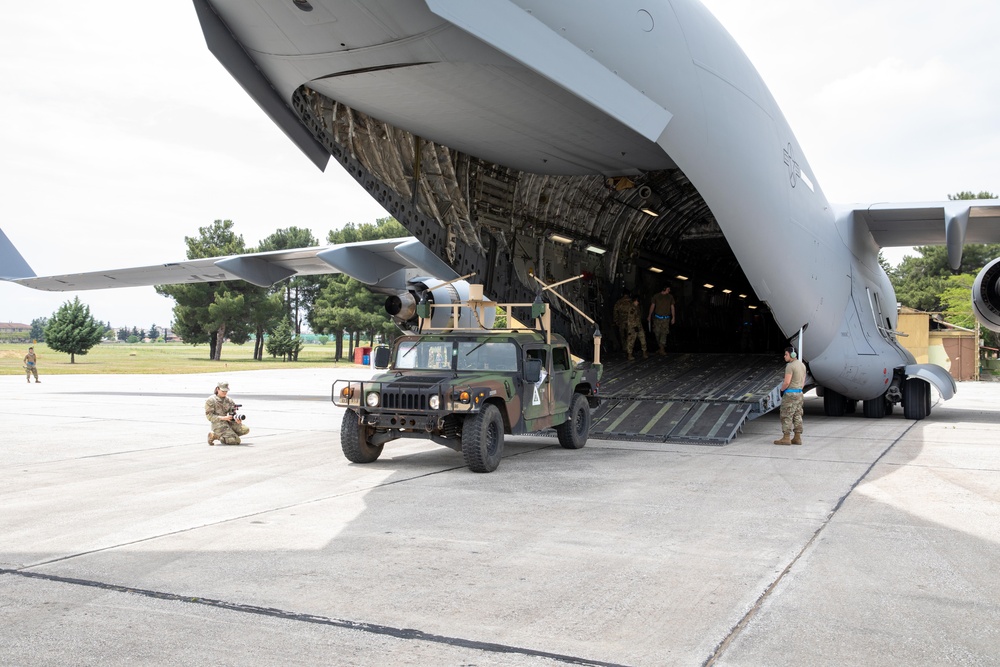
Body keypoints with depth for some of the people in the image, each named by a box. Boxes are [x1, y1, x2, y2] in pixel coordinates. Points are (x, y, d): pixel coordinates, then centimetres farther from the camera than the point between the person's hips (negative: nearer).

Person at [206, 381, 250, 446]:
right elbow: (209, 416, -9)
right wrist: (223, 418, -21)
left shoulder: (229, 400, 12)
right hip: (218, 424, -6)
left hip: (229, 423, 6)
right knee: (236, 441, -20)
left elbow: (233, 413, 8)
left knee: (246, 429, -14)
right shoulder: (211, 400, -4)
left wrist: (236, 418, -17)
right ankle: (215, 435, -1)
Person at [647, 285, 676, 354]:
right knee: (657, 333, 0)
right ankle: (661, 347, 16)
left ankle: (662, 349, -7)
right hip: (657, 318, 0)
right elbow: (652, 306, 9)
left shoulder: (670, 297, 6)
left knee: (664, 333, -8)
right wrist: (649, 316, 6)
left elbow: (672, 307, 9)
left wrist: (673, 317, 4)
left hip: (666, 318, 0)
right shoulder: (656, 296, 3)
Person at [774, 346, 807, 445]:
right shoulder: (802, 365, 12)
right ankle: (797, 438, 11)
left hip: (790, 394, -9)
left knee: (786, 416, -4)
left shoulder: (790, 366, -17)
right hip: (799, 393, 9)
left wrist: (782, 388, -3)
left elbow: (786, 382, -22)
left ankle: (786, 438, -3)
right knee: (797, 416, 10)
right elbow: (803, 381, 18)